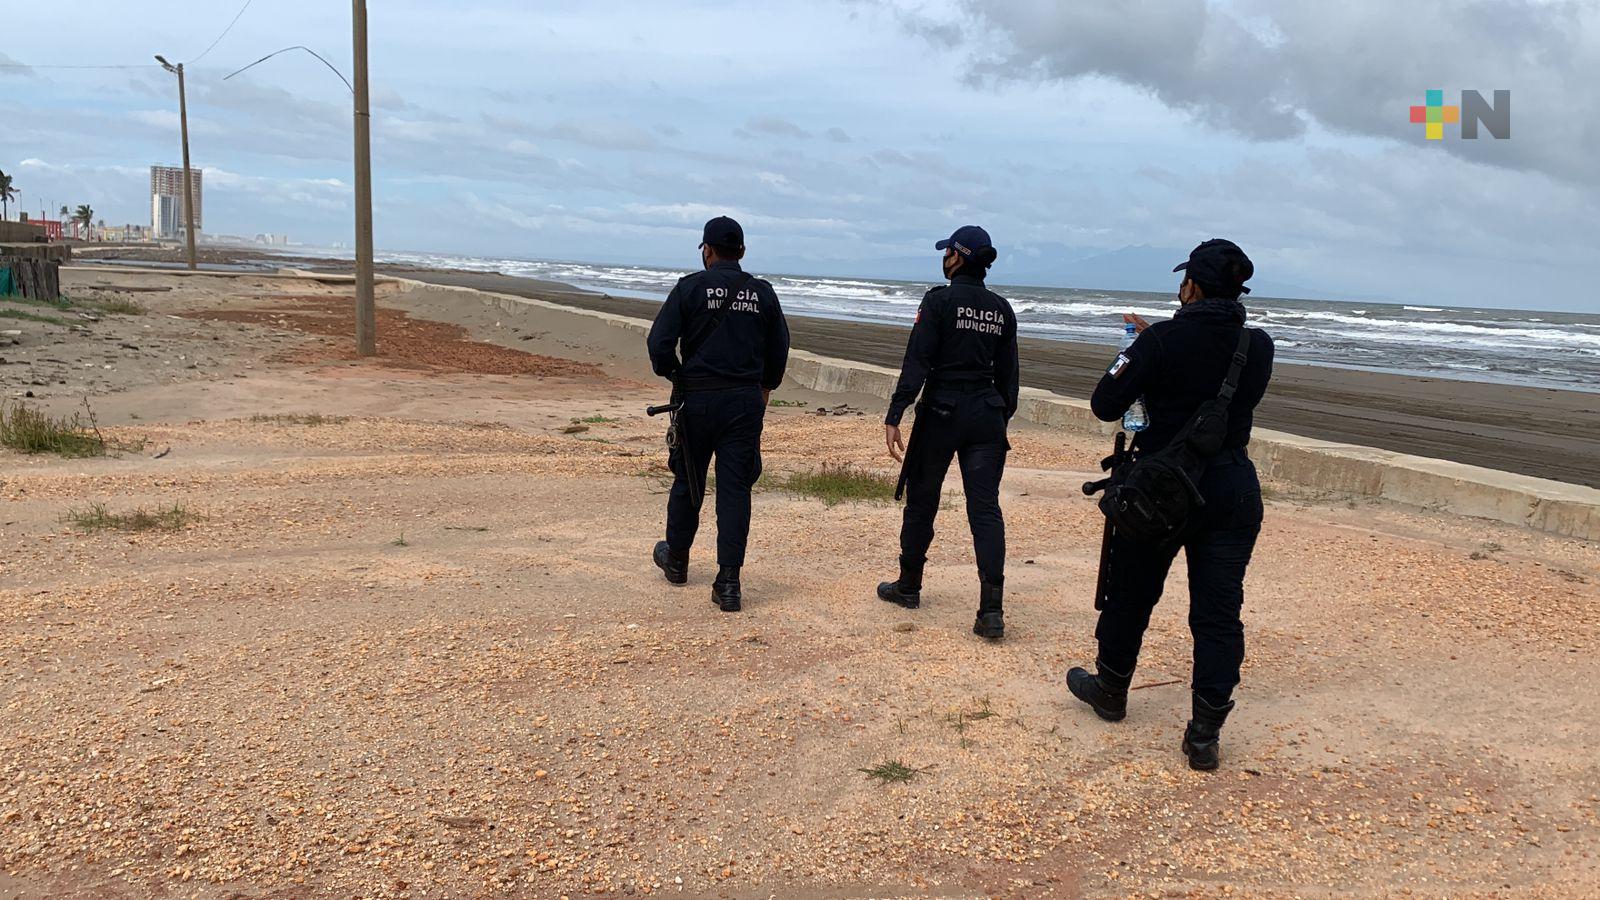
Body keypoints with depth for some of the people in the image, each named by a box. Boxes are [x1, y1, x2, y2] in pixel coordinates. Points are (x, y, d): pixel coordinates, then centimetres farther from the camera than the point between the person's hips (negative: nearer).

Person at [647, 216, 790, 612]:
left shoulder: (690, 287, -4)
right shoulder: (763, 293, 5)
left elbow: (659, 343, -9)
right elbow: (779, 350, 12)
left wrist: (671, 373, 10)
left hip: (698, 399, -1)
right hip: (746, 401, 2)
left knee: (688, 481, 15)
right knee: (735, 489, 2)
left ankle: (676, 560, 34)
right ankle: (728, 583, -2)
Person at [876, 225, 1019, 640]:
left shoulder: (940, 300, -8)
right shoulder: (1002, 309, 8)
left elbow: (917, 363, -14)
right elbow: (1008, 374, 13)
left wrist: (894, 416, -15)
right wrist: (1002, 418, 21)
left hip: (942, 411, -4)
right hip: (986, 415, 4)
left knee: (922, 499, 13)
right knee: (985, 507, -1)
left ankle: (908, 586, 28)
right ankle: (991, 609, -9)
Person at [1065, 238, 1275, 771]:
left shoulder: (1162, 342, -14)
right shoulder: (1259, 347, 0)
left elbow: (1106, 405, -10)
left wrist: (1130, 356, 7)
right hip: (1233, 490, 3)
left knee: (1132, 593, 17)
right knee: (1218, 612, 6)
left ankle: (1111, 691, 35)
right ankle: (1205, 733, 6)